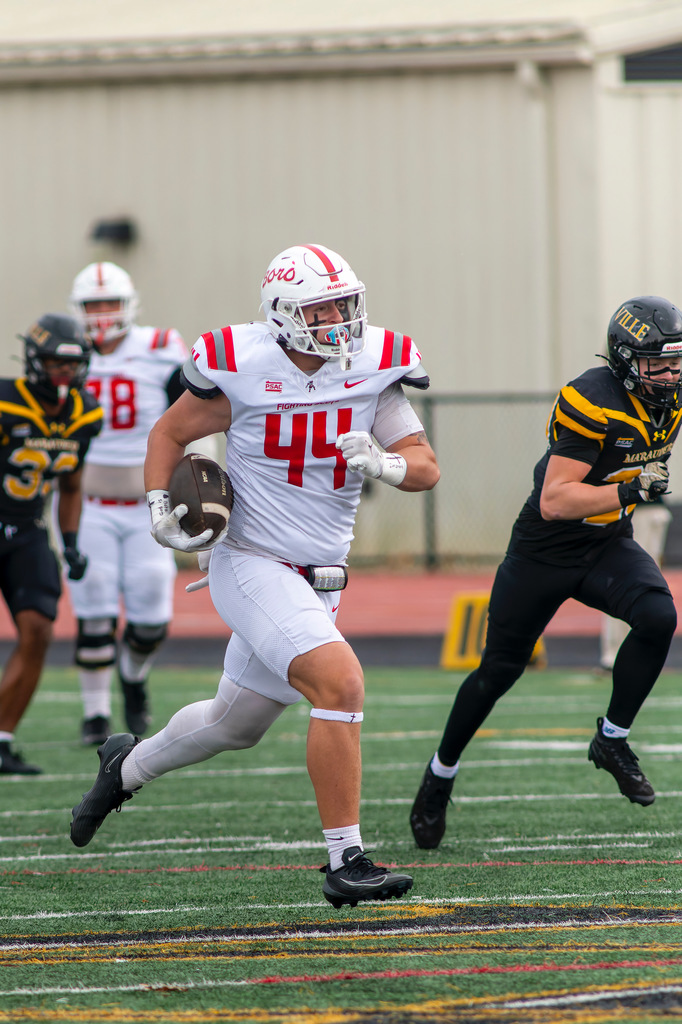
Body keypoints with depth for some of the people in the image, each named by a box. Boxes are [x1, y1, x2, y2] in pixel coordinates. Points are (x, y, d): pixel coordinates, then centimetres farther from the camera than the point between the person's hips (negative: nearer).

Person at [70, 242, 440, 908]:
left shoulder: (375, 370, -3)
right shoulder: (243, 371, -12)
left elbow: (426, 468, -1)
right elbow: (170, 433, 5)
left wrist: (382, 462, -22)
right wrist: (159, 508, -9)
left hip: (319, 578, 6)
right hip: (251, 563, -6)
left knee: (237, 722, 22)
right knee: (339, 681, -26)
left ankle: (127, 767, 51)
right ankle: (345, 863, -23)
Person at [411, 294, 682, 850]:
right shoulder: (591, 402, -26)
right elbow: (554, 502, -29)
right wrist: (628, 492, -32)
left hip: (608, 545, 5)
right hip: (545, 551, -5)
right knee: (499, 671, 6)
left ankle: (612, 740, -6)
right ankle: (441, 774, 28)